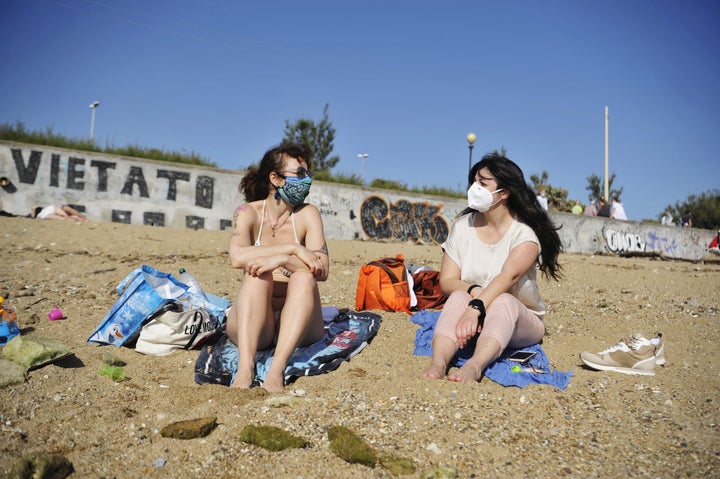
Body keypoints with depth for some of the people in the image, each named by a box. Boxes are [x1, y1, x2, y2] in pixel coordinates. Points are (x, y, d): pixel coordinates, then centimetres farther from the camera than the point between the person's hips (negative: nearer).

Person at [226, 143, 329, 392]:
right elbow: (237, 257, -22)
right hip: (250, 323, -1)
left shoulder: (307, 214, 1)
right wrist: (293, 249, -25)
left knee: (304, 276, -27)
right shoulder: (248, 213, -1)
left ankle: (276, 371, -40)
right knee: (257, 274, -28)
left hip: (295, 323, 1)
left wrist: (281, 260, -29)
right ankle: (245, 369, -42)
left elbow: (322, 270, -13)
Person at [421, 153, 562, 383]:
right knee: (459, 297, -30)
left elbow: (508, 276, -29)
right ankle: (438, 363, -50)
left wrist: (476, 307, -44)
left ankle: (474, 366, -57)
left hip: (520, 321, -2)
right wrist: (473, 290, -27)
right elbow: (446, 281, -6)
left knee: (503, 301, -35)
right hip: (475, 317, 3)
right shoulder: (462, 226, 1)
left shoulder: (525, 233, -11)